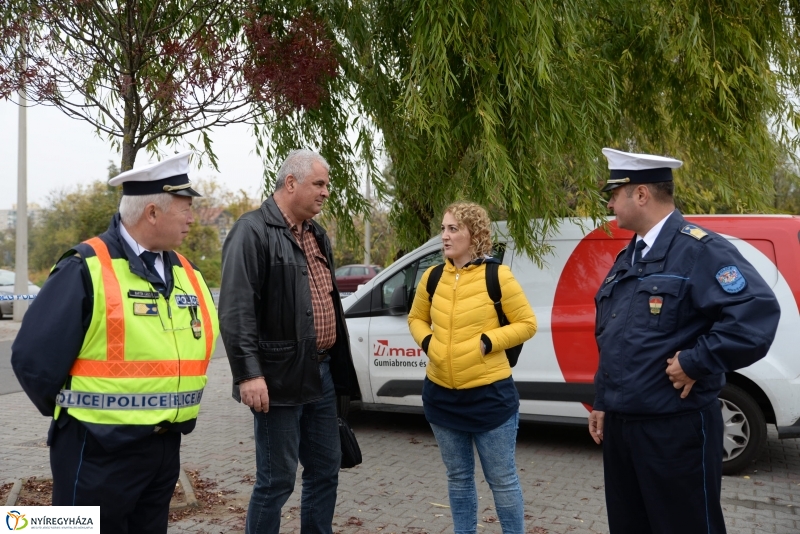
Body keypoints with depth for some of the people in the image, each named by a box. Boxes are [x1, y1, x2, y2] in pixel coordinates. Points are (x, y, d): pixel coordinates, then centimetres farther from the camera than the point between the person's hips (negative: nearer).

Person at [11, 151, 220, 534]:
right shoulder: (86, 270, -16)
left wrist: (174, 412, 13)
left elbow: (203, 337, 19)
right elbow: (34, 359, -16)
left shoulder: (186, 272, 6)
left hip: (165, 446, 7)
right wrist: (77, 415, -3)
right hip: (100, 449, -7)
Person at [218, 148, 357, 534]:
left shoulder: (316, 235, 15)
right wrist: (249, 373, -23)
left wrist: (337, 366, 20)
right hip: (281, 377, -8)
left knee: (325, 470, 15)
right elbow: (236, 309, -19)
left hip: (321, 373, 8)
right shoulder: (254, 231, -11)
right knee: (276, 480, 2)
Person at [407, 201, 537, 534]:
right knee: (458, 477, 18)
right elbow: (416, 318, 17)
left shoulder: (497, 276, -11)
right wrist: (427, 342, -2)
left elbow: (527, 324, -5)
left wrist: (487, 342, -16)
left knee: (502, 479, 7)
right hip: (441, 395, 5)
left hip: (489, 394, -4)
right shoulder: (432, 278, 3)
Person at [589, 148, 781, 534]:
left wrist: (695, 363, -20)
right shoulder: (626, 258, 13)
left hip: (674, 427, -8)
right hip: (619, 424, 9)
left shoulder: (698, 249, -14)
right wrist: (601, 402, 19)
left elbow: (757, 313, -26)